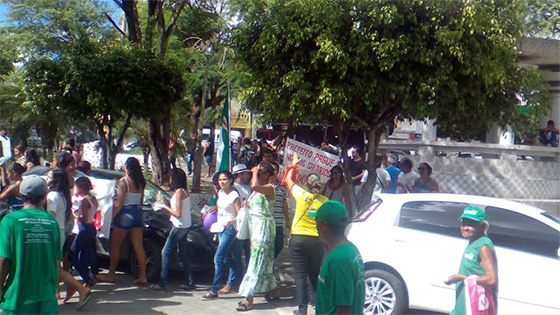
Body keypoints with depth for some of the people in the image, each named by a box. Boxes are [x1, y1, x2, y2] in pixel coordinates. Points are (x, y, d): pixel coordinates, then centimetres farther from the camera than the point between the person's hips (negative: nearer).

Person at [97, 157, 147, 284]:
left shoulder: (123, 181, -12)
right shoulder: (140, 182, 6)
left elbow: (119, 203, -14)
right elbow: (141, 201, 11)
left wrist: (111, 216, -8)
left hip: (125, 214, -6)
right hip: (138, 214, 6)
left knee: (115, 246, 7)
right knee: (138, 247, 6)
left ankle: (111, 275, 14)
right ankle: (142, 276, 7)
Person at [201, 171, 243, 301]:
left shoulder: (234, 195, -14)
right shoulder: (220, 193, 9)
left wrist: (230, 222, -29)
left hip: (230, 228, -8)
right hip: (220, 227, 8)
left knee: (218, 257, -13)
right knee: (227, 258, 13)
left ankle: (214, 290, -12)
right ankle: (231, 284, 24)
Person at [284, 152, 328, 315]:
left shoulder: (301, 194, -5)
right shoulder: (325, 201, -1)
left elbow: (289, 180, 12)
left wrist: (294, 164, 27)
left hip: (298, 238, -2)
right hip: (317, 241, 2)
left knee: (300, 274, 1)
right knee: (315, 273, 15)